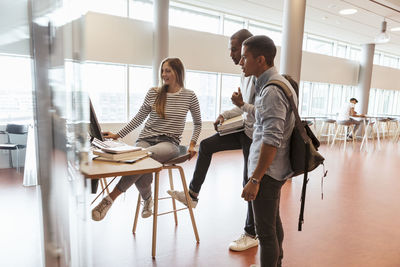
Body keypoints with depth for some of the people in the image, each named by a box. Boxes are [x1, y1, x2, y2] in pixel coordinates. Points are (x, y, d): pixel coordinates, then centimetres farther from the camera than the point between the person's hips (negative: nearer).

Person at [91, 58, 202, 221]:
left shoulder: (189, 96, 6)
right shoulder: (153, 93, 10)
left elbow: (197, 123, 17)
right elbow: (138, 118, 15)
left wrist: (192, 144, 5)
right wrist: (118, 135, 10)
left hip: (169, 143, -2)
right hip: (146, 139, 2)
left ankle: (110, 198, -26)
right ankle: (147, 199, 2)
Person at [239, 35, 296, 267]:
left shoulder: (272, 91, -20)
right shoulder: (281, 83, 12)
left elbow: (271, 141, -25)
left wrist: (255, 179, -22)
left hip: (267, 171, -11)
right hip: (276, 170, 11)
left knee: (266, 231, 1)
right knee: (274, 222, 23)